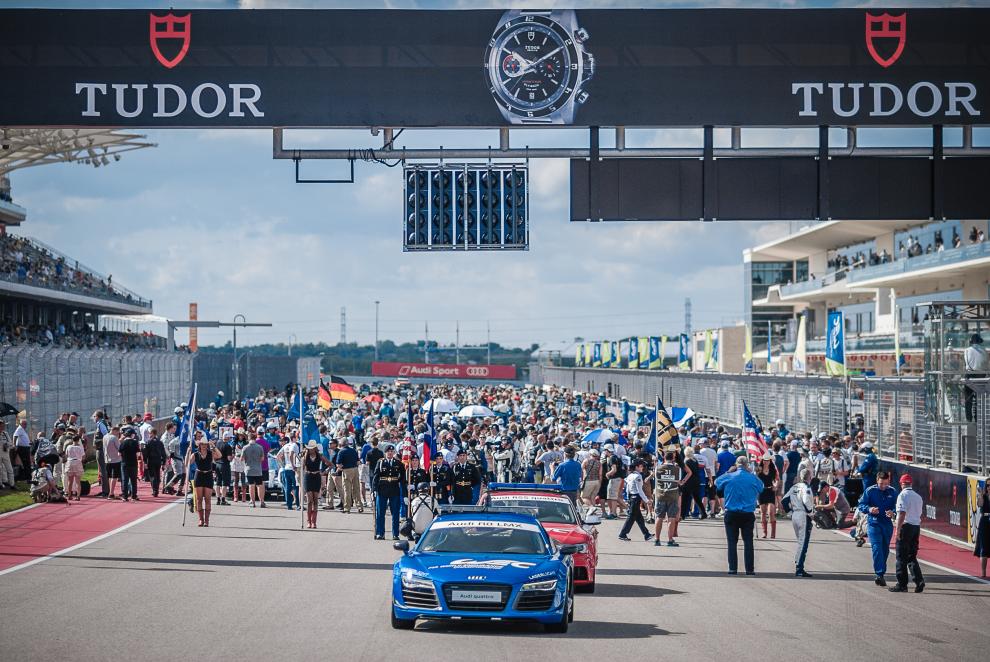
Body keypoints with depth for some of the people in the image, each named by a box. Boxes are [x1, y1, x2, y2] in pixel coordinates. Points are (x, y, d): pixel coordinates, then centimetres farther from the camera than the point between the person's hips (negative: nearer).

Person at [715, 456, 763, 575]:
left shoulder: (729, 477, -6)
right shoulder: (753, 478, -6)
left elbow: (716, 482, 11)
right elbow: (761, 487, 13)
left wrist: (728, 472, 16)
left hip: (732, 514, 0)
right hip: (748, 515, 0)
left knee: (732, 542, 6)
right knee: (748, 542, 6)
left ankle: (733, 568, 1)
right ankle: (749, 569, 5)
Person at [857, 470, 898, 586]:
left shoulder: (892, 492, 4)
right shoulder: (870, 491, -3)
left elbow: (897, 506, 6)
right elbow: (861, 505, -1)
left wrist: (892, 512, -16)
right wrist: (869, 509, -21)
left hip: (887, 524, 3)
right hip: (873, 523, -3)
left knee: (885, 550, 10)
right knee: (877, 548, -17)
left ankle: (880, 574, 22)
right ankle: (879, 574, -22)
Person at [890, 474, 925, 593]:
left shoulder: (903, 495, -10)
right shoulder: (918, 497, 13)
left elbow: (902, 513, -20)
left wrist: (897, 529, -21)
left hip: (906, 526, -7)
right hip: (916, 527, 7)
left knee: (901, 558, 0)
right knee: (912, 557, 13)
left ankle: (902, 584, 1)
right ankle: (919, 581, -2)